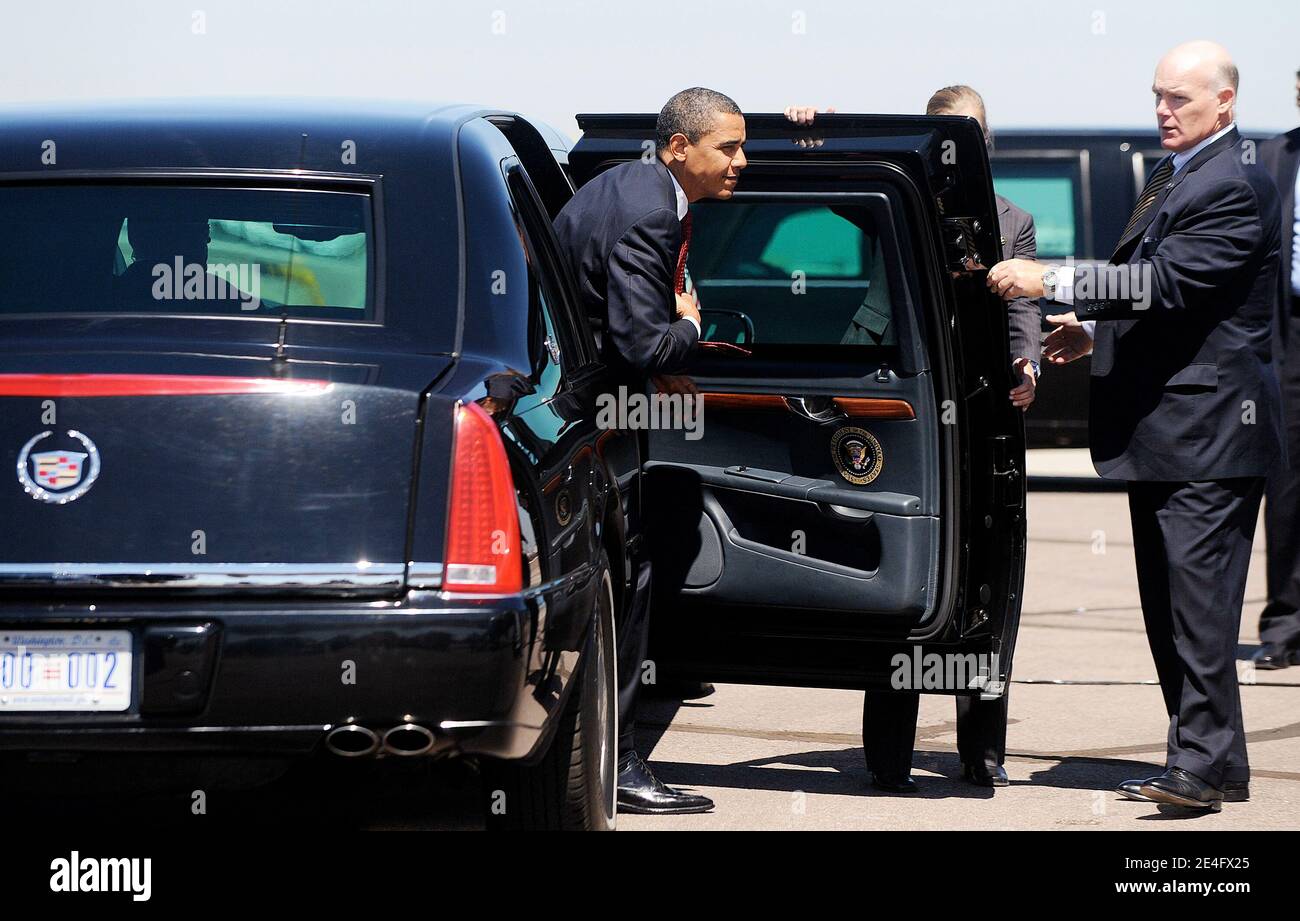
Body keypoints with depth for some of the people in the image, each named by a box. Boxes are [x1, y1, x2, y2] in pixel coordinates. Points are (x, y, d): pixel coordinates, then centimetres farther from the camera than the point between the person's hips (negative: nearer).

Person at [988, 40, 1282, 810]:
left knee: (1197, 597, -13)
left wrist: (1052, 282, -24)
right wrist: (1096, 330, 12)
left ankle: (1204, 764, -13)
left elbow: (1167, 282, -24)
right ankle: (1212, 765, 17)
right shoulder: (1172, 176, 18)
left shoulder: (1236, 189, -14)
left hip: (1206, 426, -11)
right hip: (1161, 426, 11)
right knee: (1168, 602, 12)